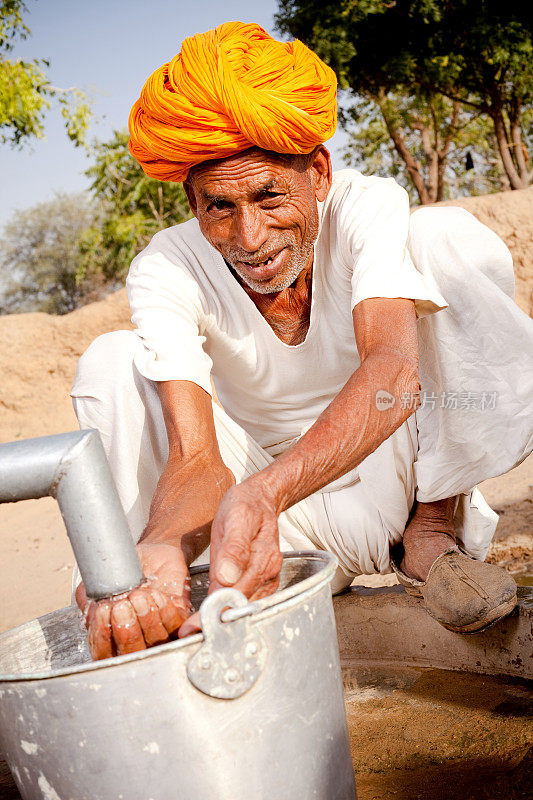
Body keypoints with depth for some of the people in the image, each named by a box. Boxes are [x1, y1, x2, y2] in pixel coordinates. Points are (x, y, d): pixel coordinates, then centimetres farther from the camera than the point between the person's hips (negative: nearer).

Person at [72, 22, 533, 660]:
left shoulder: (369, 208, -19)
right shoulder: (164, 273, -18)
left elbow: (395, 369, -38)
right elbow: (196, 457, -30)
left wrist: (263, 490, -56)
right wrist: (160, 549, -54)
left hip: (387, 472, 0)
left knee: (450, 238, -22)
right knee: (109, 363, -21)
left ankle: (430, 532, -14)